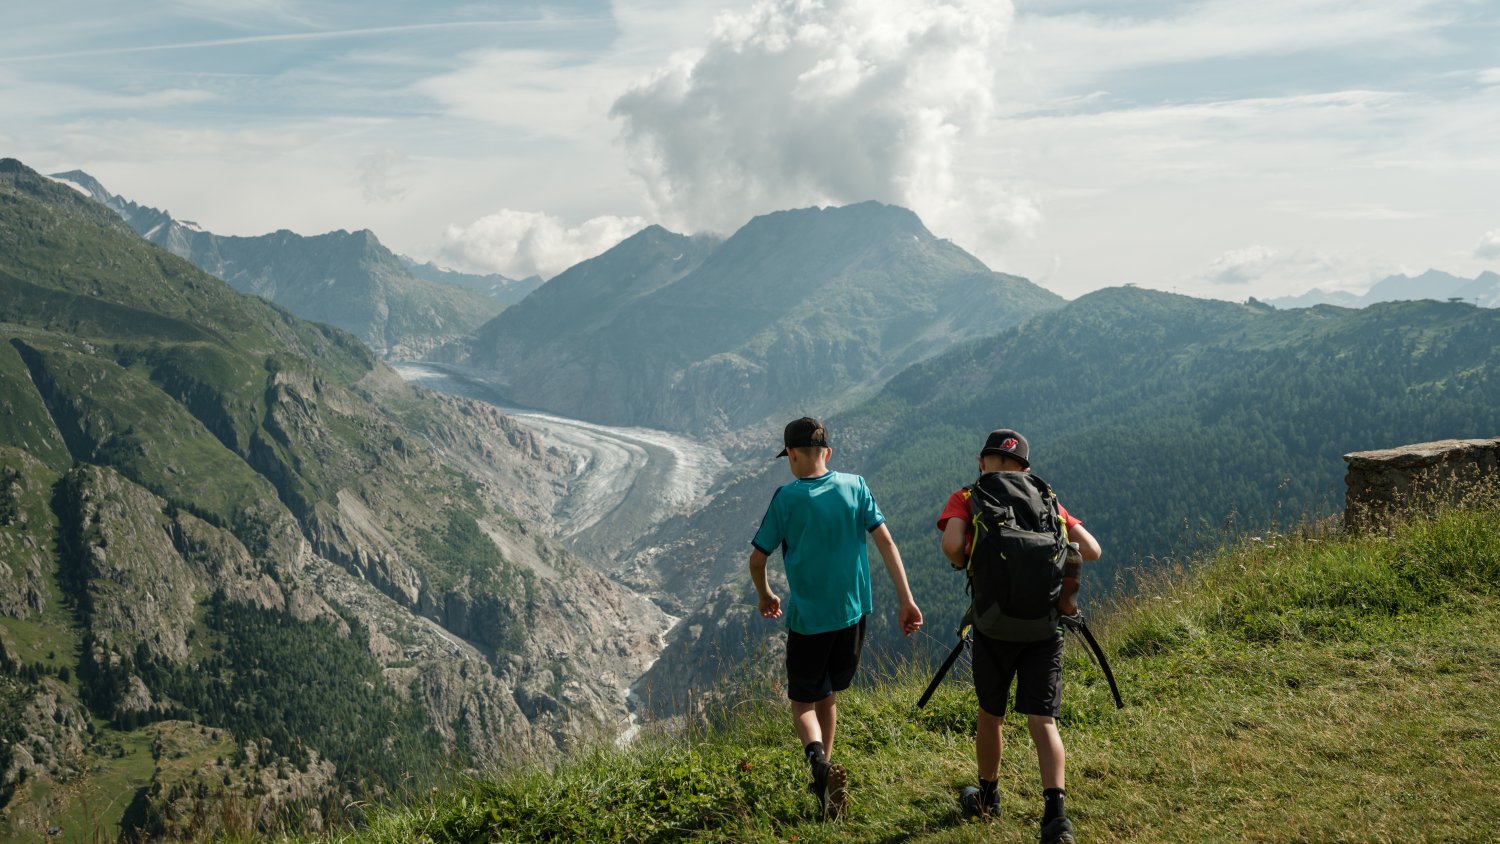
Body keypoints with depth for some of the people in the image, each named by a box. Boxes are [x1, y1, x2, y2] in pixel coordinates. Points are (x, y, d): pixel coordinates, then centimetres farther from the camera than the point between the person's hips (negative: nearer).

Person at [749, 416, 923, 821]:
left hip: (807, 618, -4)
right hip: (852, 612, 4)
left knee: (803, 700, 9)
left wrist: (765, 596, 15)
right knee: (827, 693, 22)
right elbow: (885, 542, -5)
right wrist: (906, 600, -3)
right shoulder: (855, 486, -1)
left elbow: (757, 559, -5)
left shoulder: (787, 498, -10)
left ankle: (819, 760, -20)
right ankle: (826, 776, 30)